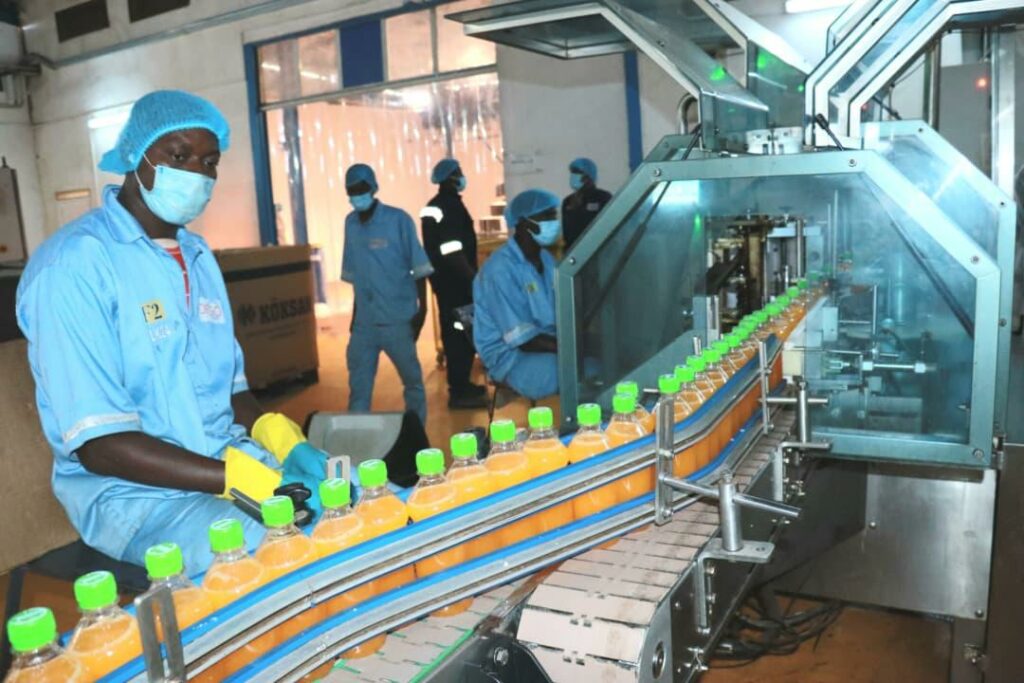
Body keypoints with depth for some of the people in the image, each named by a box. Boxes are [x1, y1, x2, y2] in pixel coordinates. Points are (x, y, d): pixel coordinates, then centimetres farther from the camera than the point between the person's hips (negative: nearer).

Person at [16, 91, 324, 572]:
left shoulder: (199, 256, 12)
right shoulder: (76, 263, -13)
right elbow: (100, 445, -18)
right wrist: (249, 480, -27)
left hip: (232, 460, 8)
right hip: (134, 491, -7)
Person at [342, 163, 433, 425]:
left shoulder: (398, 219, -6)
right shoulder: (350, 223, 7)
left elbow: (418, 268, -5)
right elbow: (354, 273, 13)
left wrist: (422, 308, -9)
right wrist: (356, 311, 15)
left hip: (398, 318, -4)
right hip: (365, 319, 4)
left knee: (412, 378, 9)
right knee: (358, 382, 9)